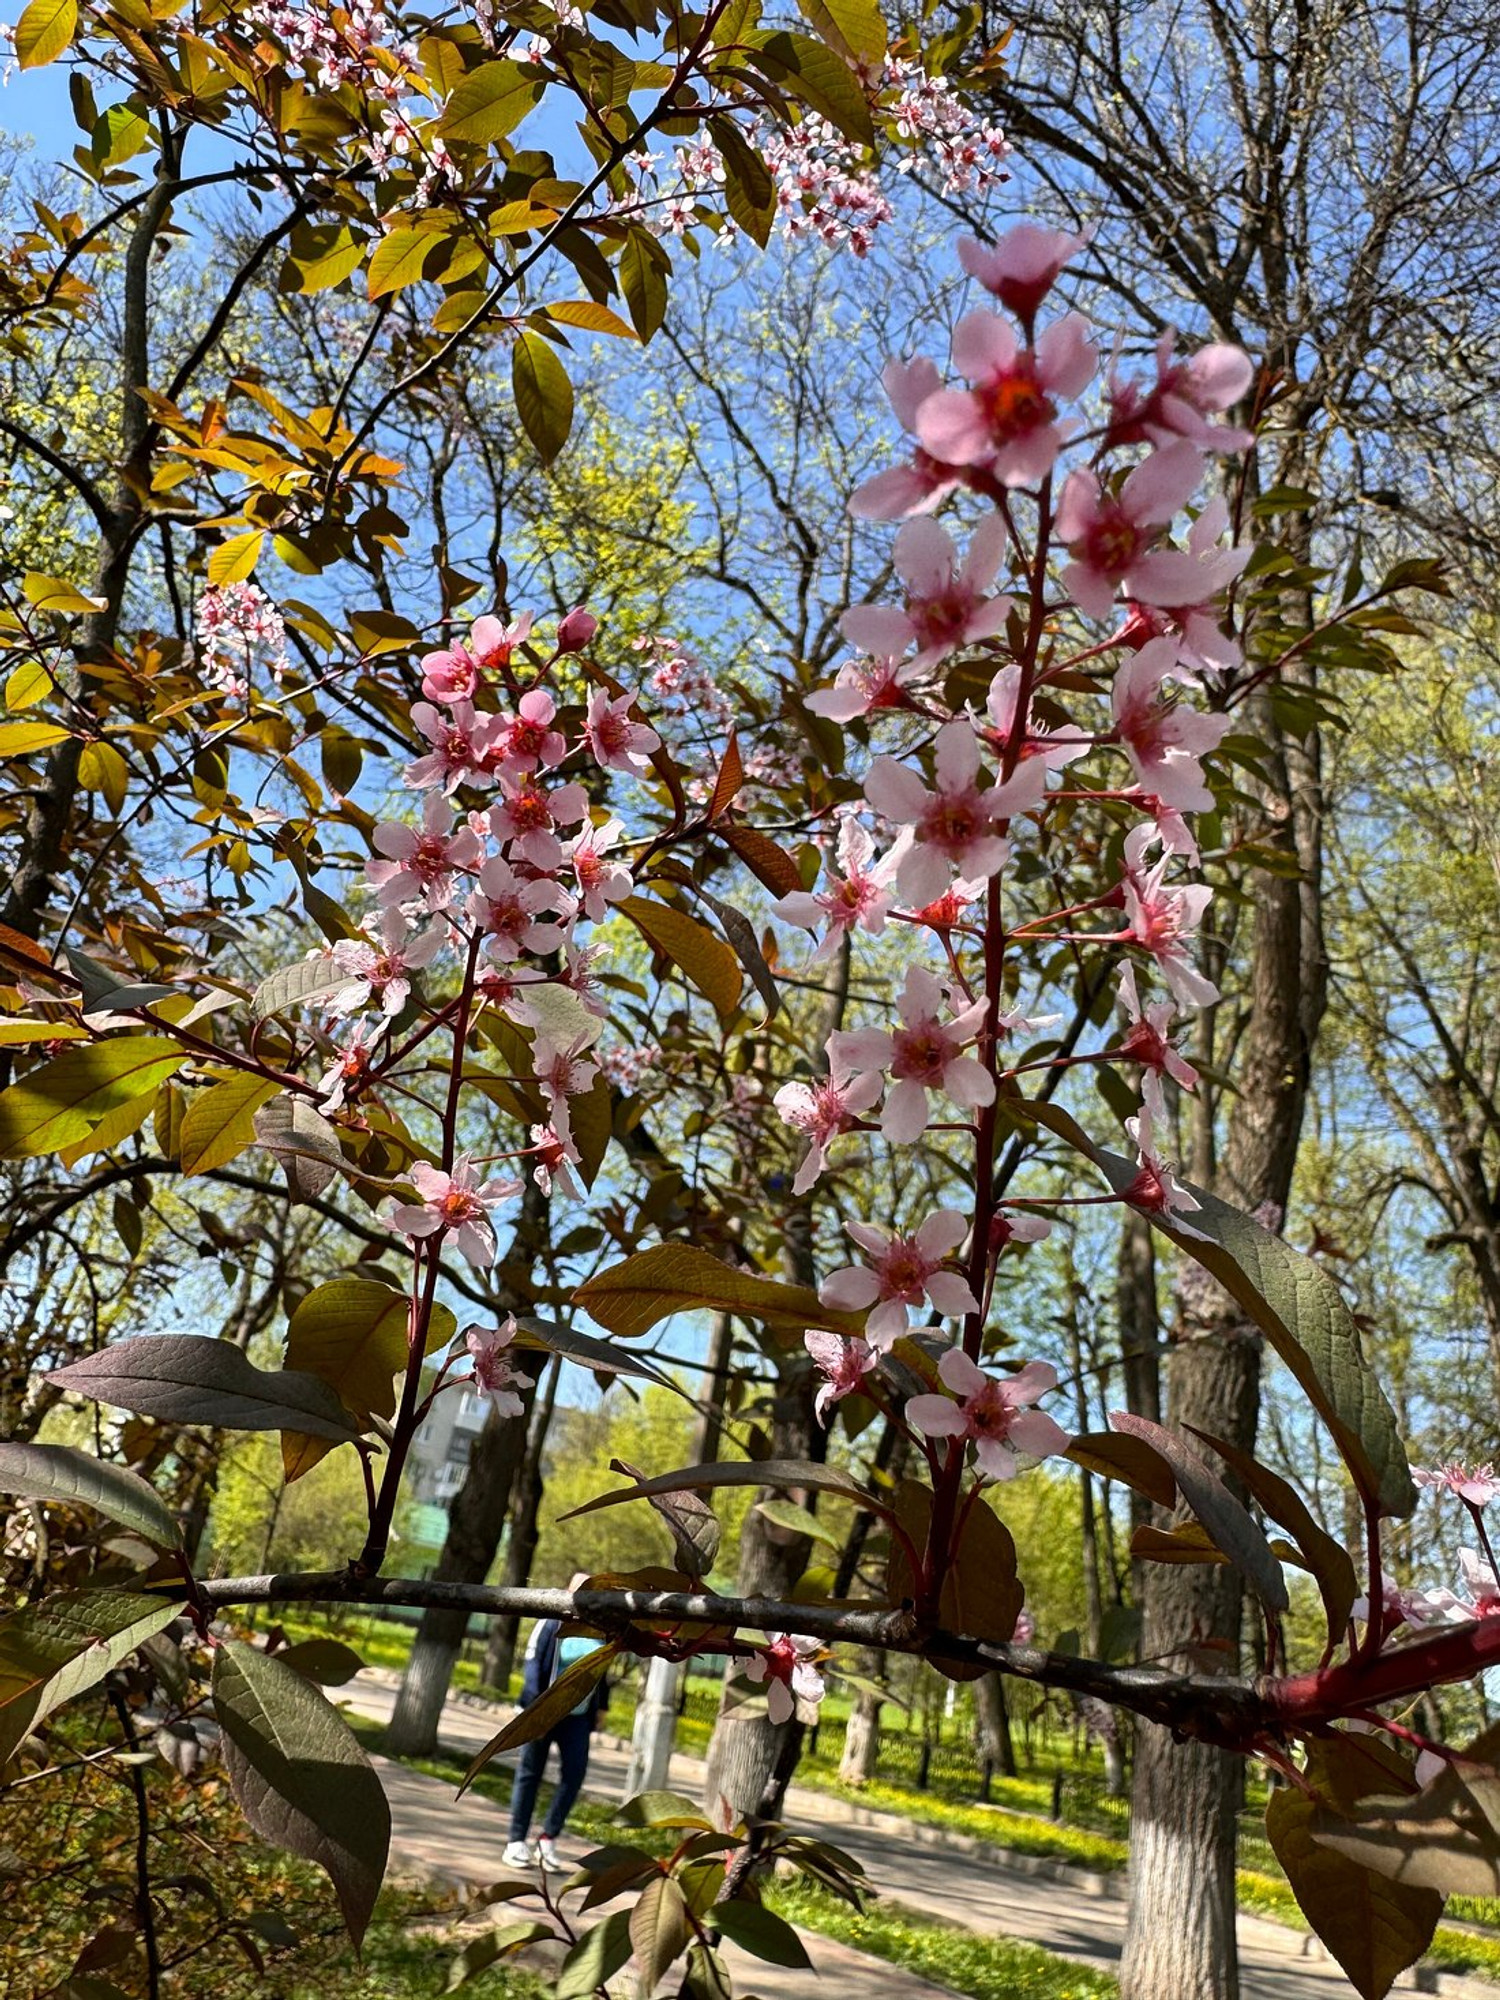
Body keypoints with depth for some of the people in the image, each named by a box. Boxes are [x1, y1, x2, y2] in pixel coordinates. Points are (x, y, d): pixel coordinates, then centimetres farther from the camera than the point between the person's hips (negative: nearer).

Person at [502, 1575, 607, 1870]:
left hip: (578, 1716, 4)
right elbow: (534, 1666, -12)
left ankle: (548, 1839, 6)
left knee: (575, 1774, -5)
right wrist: (534, 1709, -19)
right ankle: (517, 1842, 13)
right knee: (530, 1774, 4)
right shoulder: (553, 1624, -9)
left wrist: (598, 1708, 15)